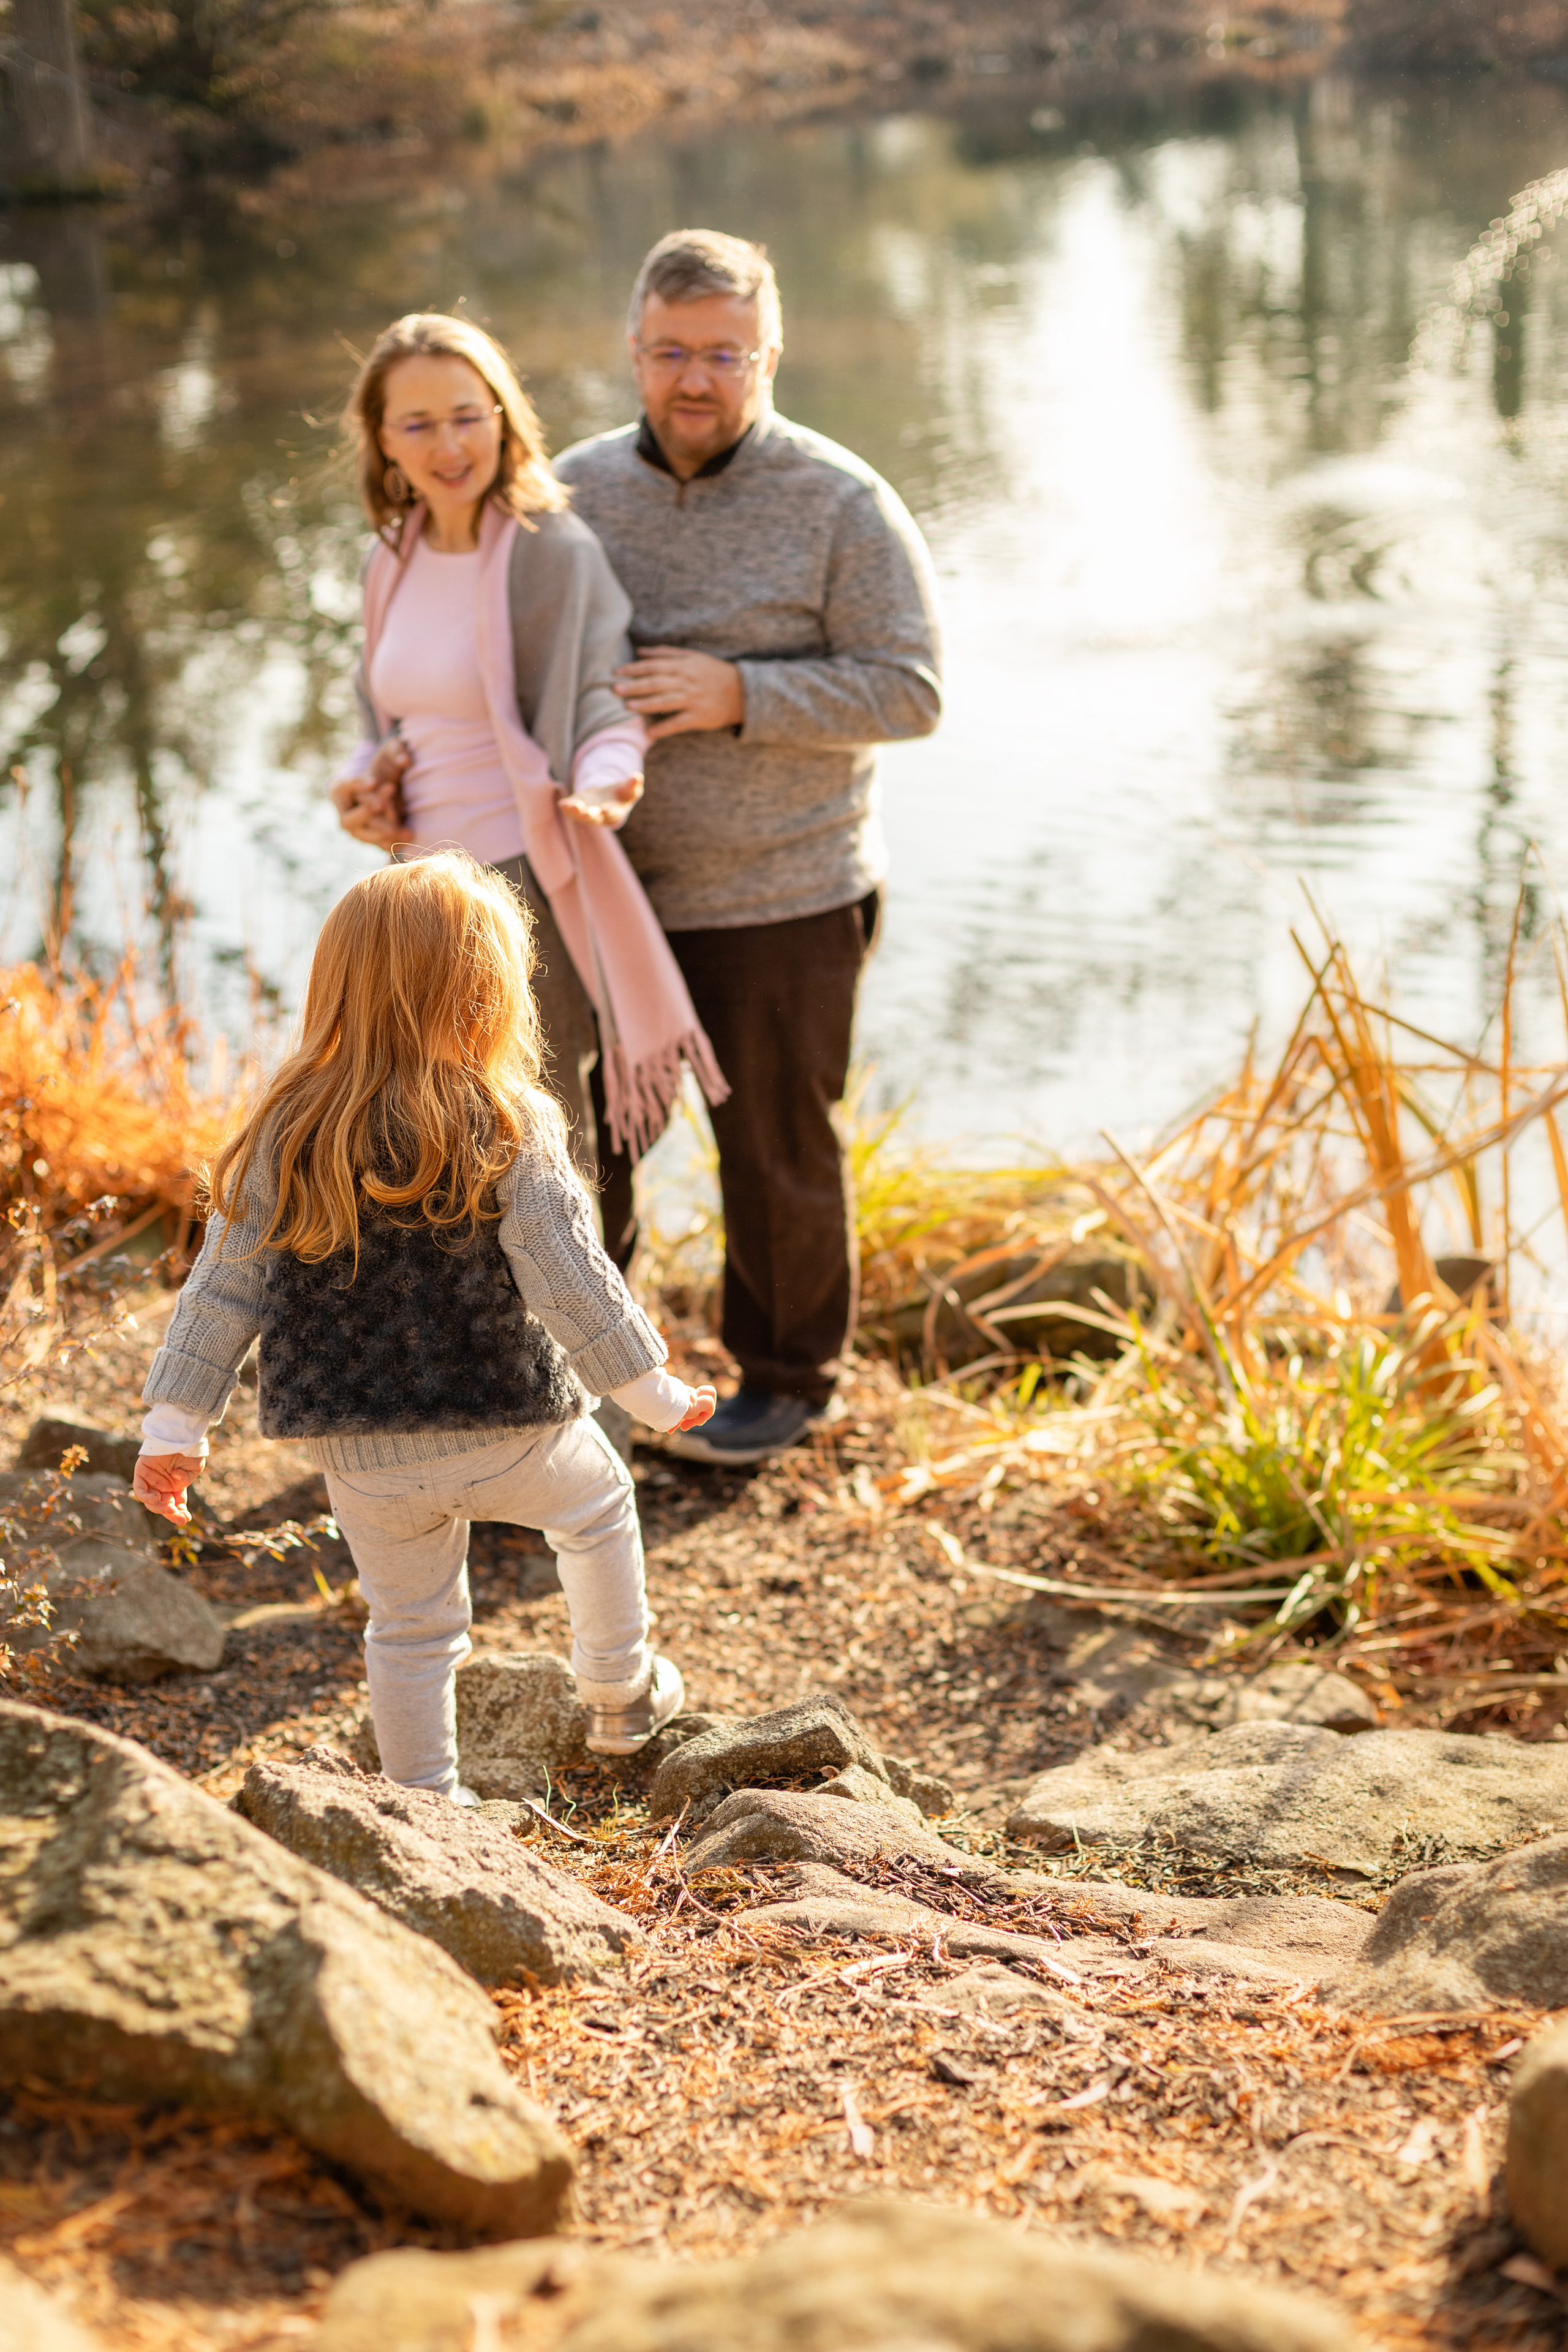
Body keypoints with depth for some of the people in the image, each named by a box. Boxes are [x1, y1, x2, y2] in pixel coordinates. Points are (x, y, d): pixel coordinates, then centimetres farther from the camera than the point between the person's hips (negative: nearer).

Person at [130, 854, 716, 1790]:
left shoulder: (287, 1133, -6)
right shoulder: (512, 1132, -16)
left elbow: (225, 1284, -2)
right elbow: (569, 1279, -14)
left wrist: (176, 1421, 6)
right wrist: (654, 1390, -1)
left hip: (361, 1458, 2)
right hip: (507, 1429, -2)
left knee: (410, 1627, 20)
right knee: (597, 1501, 29)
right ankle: (622, 1693, 41)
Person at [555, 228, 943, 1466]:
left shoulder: (841, 505, -10)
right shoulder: (578, 489, 2)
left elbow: (909, 690, -13)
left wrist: (739, 694, -25)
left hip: (781, 901, -4)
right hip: (607, 895, 4)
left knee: (777, 1152, 10)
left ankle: (787, 1378, 31)